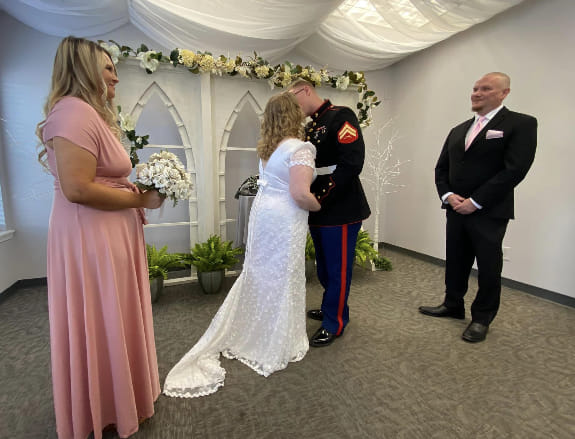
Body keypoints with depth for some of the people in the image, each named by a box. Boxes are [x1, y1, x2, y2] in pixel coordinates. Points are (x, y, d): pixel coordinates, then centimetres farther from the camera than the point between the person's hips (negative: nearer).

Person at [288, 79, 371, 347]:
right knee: (324, 266, 19)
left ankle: (334, 323, 21)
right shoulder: (309, 128, 15)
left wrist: (319, 198, -21)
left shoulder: (341, 116, -9)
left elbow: (352, 163, -21)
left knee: (338, 269, 4)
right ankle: (333, 308, 40)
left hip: (341, 210, -8)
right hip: (318, 212, 8)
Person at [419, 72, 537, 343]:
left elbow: (515, 170, -15)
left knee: (488, 267, 7)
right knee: (456, 261, 15)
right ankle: (453, 305, 33)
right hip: (456, 209, 6)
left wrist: (475, 202, -17)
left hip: (489, 213, -5)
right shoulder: (458, 130, 15)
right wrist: (448, 196, -5)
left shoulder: (520, 124, -4)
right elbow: (441, 168, 13)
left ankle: (482, 318, 25)